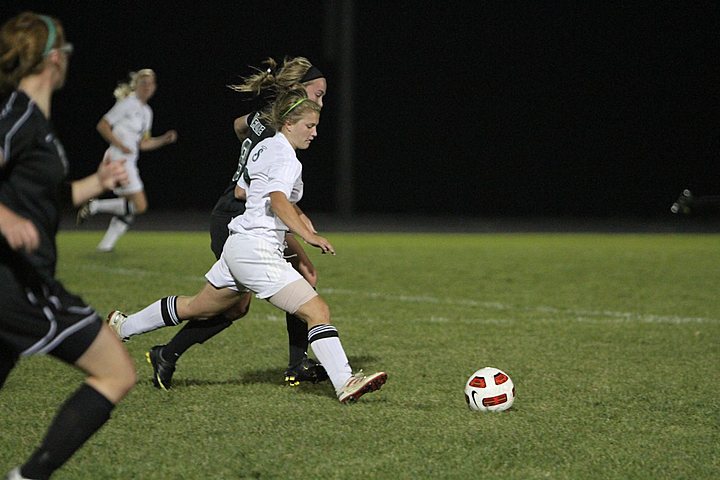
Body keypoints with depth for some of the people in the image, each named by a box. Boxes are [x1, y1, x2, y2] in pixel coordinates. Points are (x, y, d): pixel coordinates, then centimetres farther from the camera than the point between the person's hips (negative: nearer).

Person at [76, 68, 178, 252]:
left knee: (128, 211, 7)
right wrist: (120, 145, -19)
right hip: (118, 159, -9)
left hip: (129, 162, 9)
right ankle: (94, 206, -6)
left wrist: (164, 139, 7)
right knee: (140, 205, -14)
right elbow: (102, 126, -10)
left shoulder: (146, 111, 18)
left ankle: (106, 244, 12)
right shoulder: (128, 104, -8)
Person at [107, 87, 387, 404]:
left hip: (238, 245, 10)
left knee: (197, 308, 26)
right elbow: (278, 201, -29)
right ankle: (345, 383, -23)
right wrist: (308, 236, -37)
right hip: (258, 250, -10)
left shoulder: (264, 147, 15)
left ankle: (122, 326, 37)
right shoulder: (286, 157, -12)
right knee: (318, 311, -15)